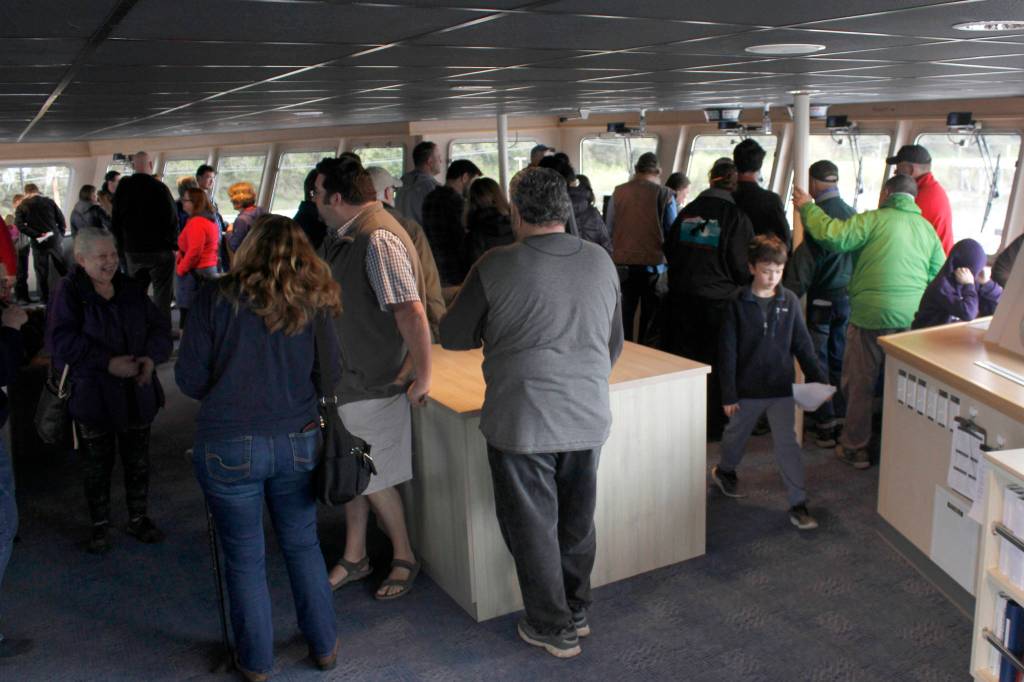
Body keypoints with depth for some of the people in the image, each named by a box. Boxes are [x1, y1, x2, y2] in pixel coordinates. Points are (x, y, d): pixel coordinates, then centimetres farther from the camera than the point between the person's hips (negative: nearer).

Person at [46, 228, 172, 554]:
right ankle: (100, 526, 29)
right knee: (97, 466, 10)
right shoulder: (69, 291, -10)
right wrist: (108, 363, -25)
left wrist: (151, 357, -15)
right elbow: (61, 341, -19)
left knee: (138, 462, 15)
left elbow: (160, 327, 4)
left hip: (137, 393, 4)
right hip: (92, 396, -4)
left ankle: (138, 519, 34)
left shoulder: (130, 289, 3)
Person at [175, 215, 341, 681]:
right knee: (303, 545, 21)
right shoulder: (314, 305, -3)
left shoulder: (218, 298, -9)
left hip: (228, 446, -2)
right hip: (298, 443, 2)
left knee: (244, 557, 14)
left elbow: (189, 378, -6)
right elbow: (330, 376, 4)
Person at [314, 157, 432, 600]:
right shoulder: (344, 236, 7)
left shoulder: (377, 239, -25)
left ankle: (405, 558, 26)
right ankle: (354, 558, 33)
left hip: (375, 381, -9)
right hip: (347, 376, 9)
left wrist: (422, 378, -27)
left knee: (372, 479, 6)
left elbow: (412, 314, -30)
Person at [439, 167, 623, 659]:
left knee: (533, 527, 12)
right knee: (577, 521, 20)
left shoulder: (497, 267, -13)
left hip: (523, 422, -4)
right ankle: (577, 612, 37)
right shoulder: (601, 262, 1)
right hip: (589, 419, 5)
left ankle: (555, 628, 25)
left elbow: (452, 336, -2)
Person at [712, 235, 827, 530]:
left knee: (787, 443, 0)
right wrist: (728, 394, -11)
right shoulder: (738, 304, -11)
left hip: (782, 387, 1)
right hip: (747, 388, -1)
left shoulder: (789, 301, -3)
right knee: (736, 434, 20)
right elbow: (727, 351, -10)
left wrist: (818, 379, -3)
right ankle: (725, 470, 48)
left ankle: (798, 503, 7)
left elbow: (802, 344, 3)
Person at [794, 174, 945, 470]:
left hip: (872, 314, -5)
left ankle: (855, 448, 15)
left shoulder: (873, 219, -6)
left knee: (859, 384, 7)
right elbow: (939, 273, 10)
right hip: (912, 317, 5)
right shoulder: (927, 228, 10)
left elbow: (834, 236, -17)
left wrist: (808, 207, -5)